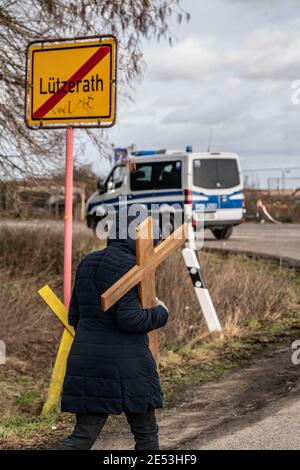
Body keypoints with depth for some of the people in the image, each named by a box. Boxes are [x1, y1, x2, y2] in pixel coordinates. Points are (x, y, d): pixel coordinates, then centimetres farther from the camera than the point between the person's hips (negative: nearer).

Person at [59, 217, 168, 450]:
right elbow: (129, 318, -21)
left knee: (83, 436, 8)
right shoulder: (129, 266, -14)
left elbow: (75, 318, 14)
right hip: (125, 365, -7)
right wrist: (160, 314, -3)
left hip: (87, 361, 7)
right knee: (146, 434, 11)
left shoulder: (88, 263, 11)